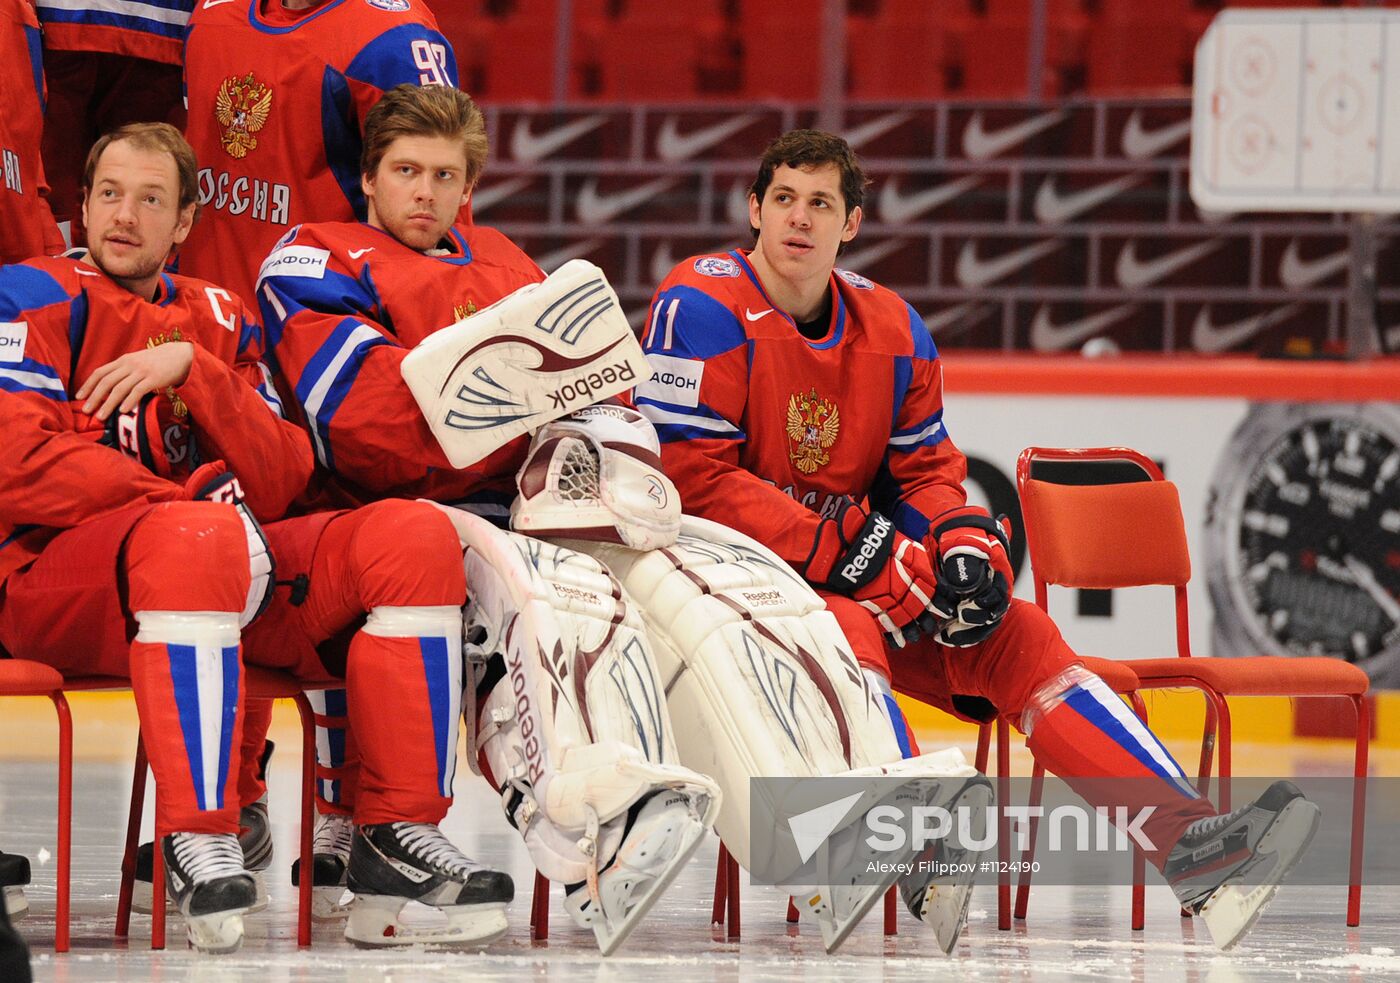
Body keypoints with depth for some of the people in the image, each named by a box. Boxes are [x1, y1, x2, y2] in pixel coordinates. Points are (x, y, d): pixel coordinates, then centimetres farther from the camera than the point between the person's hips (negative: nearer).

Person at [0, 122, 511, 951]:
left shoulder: (220, 322, 22)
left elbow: (282, 480, 7)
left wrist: (193, 369, -7)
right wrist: (193, 504, -14)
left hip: (223, 572, 6)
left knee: (415, 534, -13)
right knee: (199, 537, -40)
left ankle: (400, 834, -20)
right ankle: (198, 843, -39)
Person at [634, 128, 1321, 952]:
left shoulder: (893, 329, 8)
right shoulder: (704, 310, -12)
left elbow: (925, 471, 14)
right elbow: (693, 482, -18)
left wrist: (962, 541, -10)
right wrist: (843, 553, -22)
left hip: (862, 579, 6)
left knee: (1015, 636, -10)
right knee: (845, 633, -37)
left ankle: (1186, 835, -20)